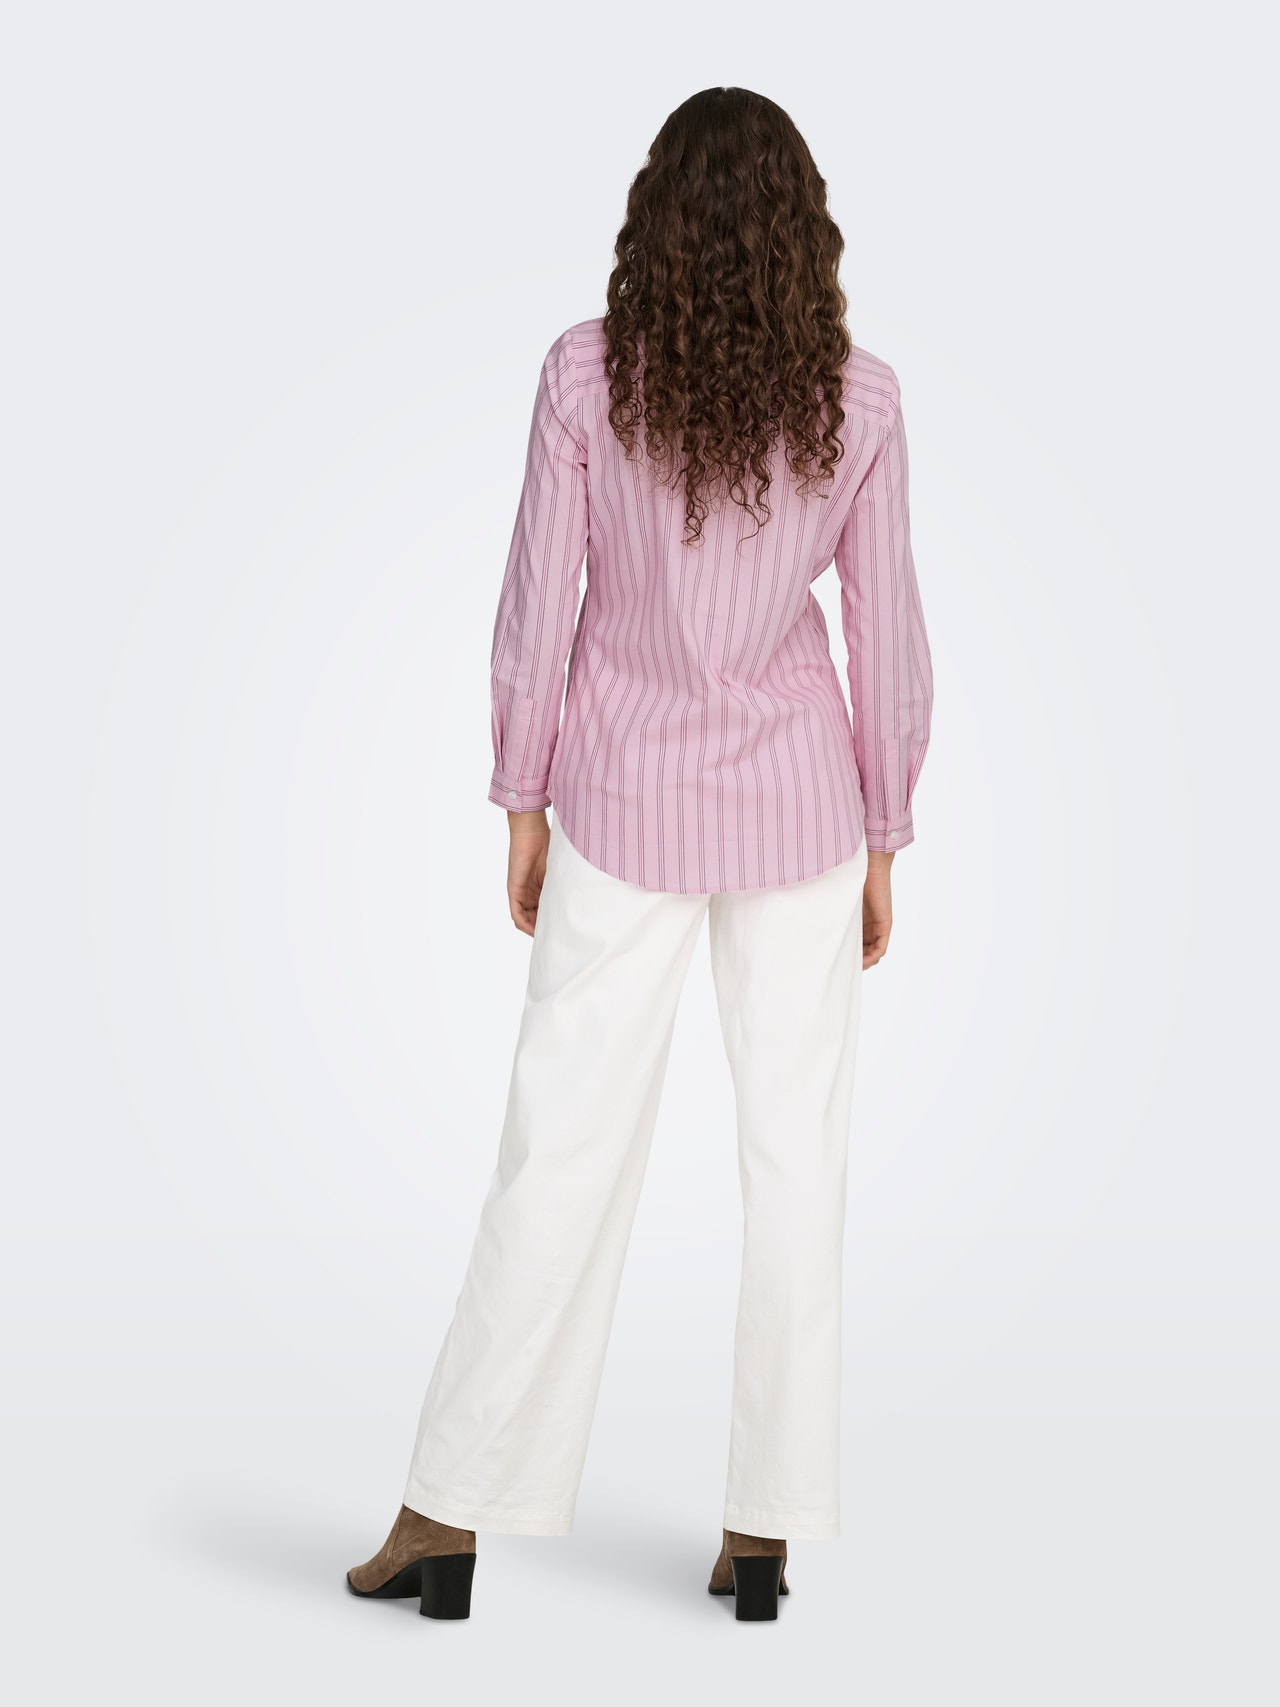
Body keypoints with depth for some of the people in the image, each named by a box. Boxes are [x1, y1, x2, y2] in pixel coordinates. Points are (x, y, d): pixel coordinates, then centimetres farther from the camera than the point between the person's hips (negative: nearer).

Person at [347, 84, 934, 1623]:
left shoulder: (587, 373, -10)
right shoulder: (857, 400, -6)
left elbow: (537, 608, -7)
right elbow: (890, 644, -2)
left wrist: (523, 806, 4)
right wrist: (881, 846, 8)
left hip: (630, 804, -1)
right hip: (798, 804, 1)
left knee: (563, 1150, 5)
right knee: (794, 1153, 7)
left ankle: (451, 1517, 11)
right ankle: (765, 1527, 13)